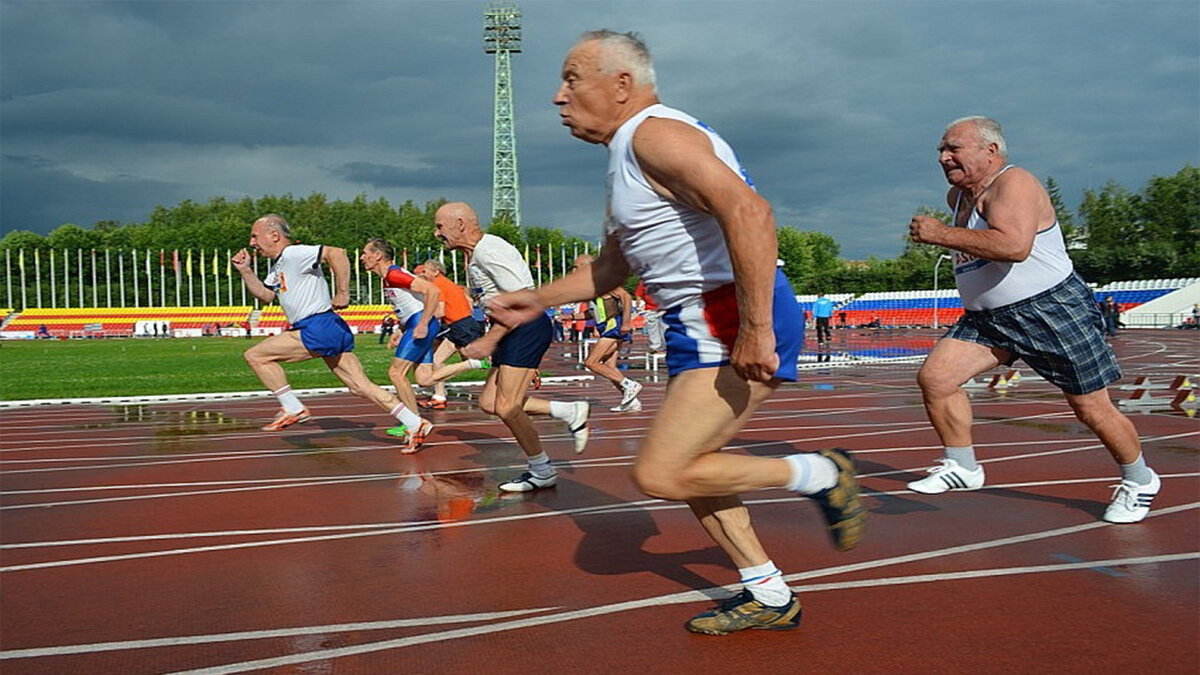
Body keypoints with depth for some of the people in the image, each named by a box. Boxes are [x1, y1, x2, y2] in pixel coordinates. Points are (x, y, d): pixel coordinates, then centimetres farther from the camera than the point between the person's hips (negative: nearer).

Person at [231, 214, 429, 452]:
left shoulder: (294, 254, -10)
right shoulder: (278, 267, 21)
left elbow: (336, 253, -22)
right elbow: (265, 296, 25)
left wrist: (342, 293, -21)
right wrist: (245, 270, 15)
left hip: (320, 328, -10)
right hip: (330, 333, 10)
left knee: (255, 355, -5)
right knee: (361, 387, 6)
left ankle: (293, 409, -1)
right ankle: (415, 425, 5)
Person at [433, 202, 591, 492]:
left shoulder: (489, 250, -14)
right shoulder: (474, 256, 18)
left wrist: (489, 340, -21)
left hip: (528, 327, -11)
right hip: (513, 331, 11)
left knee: (506, 408, -12)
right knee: (489, 402, 6)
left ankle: (542, 472, 7)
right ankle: (570, 411, 13)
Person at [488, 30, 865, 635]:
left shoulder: (656, 134, -13)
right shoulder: (628, 157, 20)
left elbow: (748, 211, -28)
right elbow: (610, 268, 30)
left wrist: (754, 329, -31)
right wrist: (537, 301, 24)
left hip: (736, 324, -11)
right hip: (701, 325, 11)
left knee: (659, 475, -12)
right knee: (684, 470, 15)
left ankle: (817, 474, 3)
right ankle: (769, 597, 26)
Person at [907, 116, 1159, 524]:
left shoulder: (1013, 183, -18)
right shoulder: (958, 195, 10)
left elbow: (1014, 246, -36)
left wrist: (939, 234, -32)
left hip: (1054, 313, -8)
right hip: (987, 318, 8)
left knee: (1092, 410, 2)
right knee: (934, 377, -10)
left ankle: (1139, 482, 28)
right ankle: (962, 467, 5)